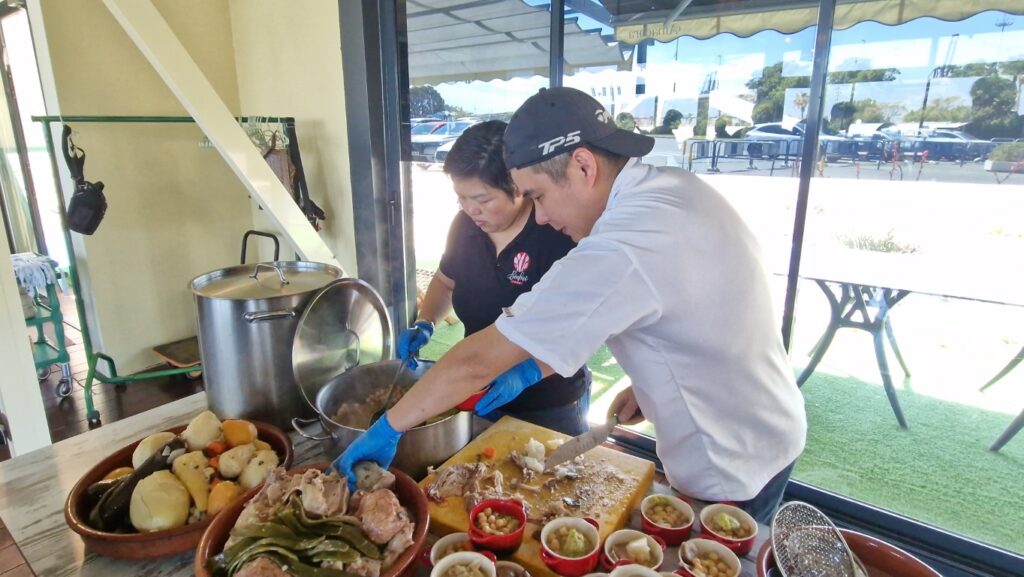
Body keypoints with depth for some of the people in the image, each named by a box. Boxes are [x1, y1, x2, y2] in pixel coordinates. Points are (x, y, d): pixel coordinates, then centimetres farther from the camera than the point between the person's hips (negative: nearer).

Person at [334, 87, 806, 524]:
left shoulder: (618, 254, -35)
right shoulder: (681, 186, -6)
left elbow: (479, 361, -30)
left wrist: (386, 430, -18)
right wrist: (649, 385, 1)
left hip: (732, 477, -8)